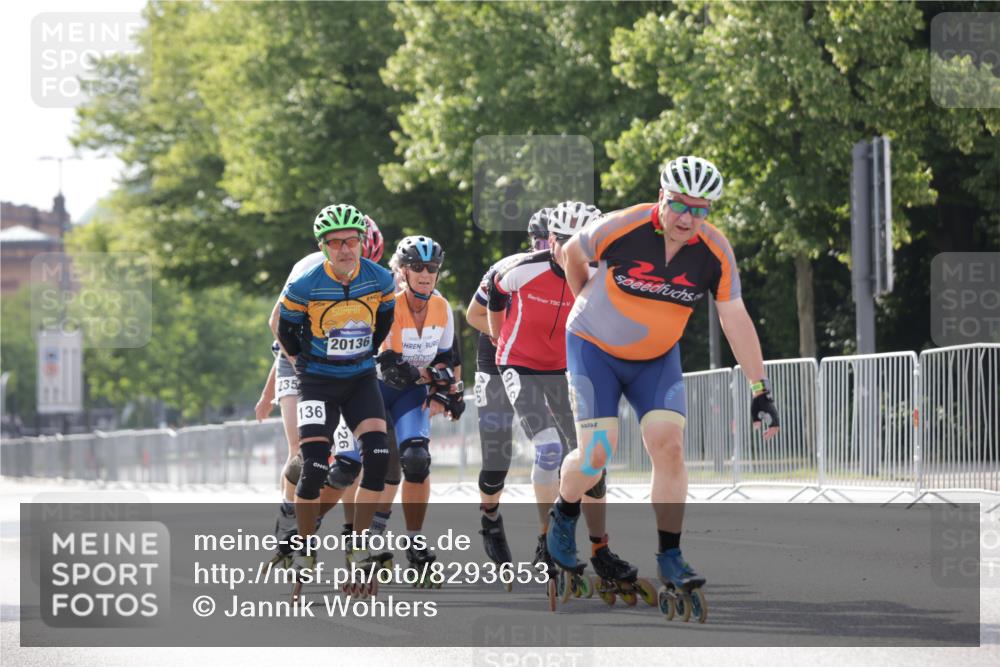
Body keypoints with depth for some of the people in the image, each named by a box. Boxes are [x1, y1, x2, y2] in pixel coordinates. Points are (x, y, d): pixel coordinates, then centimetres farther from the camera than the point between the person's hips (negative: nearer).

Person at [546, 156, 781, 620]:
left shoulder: (715, 252, -17)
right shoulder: (622, 229, -25)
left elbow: (736, 320, -13)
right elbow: (573, 253, -4)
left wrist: (760, 389, -15)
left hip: (657, 359, 3)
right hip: (595, 349, -3)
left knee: (669, 446, -15)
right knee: (596, 455, -13)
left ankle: (670, 559, -6)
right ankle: (564, 515, 20)